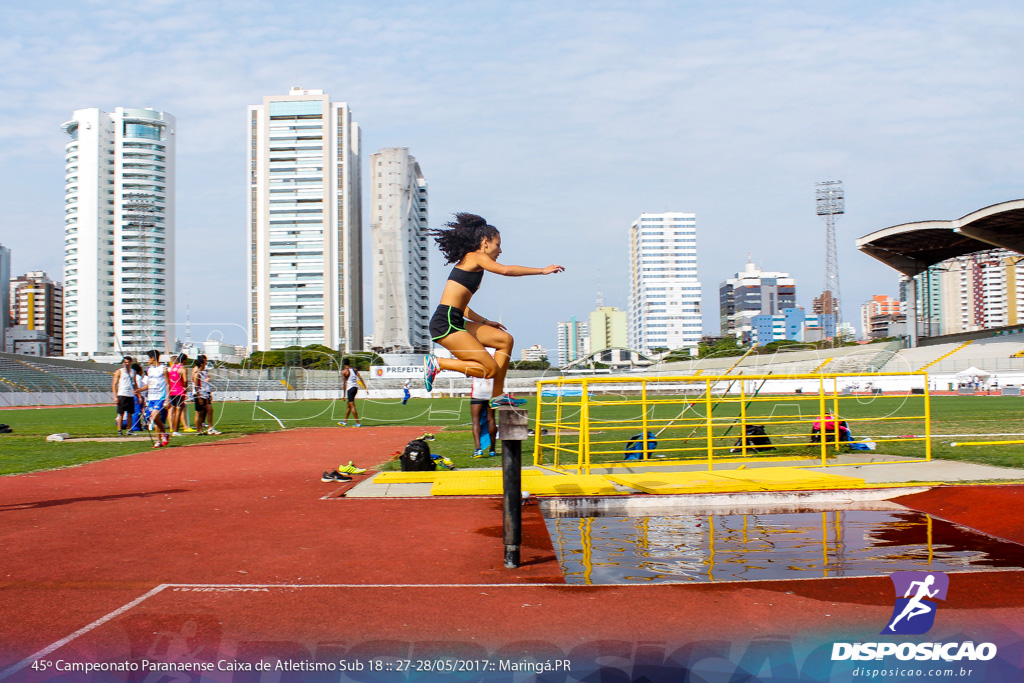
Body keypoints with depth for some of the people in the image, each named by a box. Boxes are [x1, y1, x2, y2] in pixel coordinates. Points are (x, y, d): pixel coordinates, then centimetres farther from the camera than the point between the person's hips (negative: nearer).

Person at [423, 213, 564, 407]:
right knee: (490, 369, -12)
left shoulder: (470, 262, 23)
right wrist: (542, 270, -14)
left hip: (456, 322, 10)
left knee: (505, 339, 10)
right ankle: (436, 363, -4)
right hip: (445, 324, -10)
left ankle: (498, 395, 10)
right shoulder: (475, 257, -4)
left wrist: (484, 322, 20)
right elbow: (506, 270, -21)